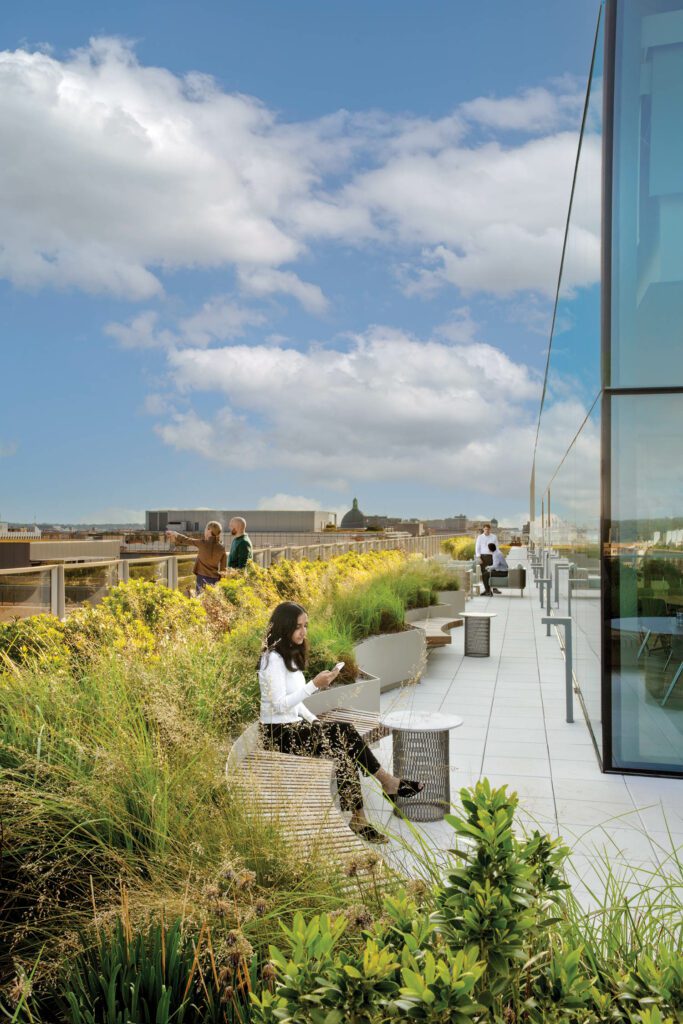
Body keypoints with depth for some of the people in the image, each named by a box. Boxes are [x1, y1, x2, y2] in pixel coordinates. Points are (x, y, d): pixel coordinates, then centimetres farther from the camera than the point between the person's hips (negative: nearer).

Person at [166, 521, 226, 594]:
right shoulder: (221, 548, -1)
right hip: (214, 579, 2)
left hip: (202, 577, -2)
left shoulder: (202, 544, -9)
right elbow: (223, 569, 3)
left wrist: (175, 534, 22)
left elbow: (186, 540, 6)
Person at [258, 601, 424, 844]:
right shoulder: (272, 659, -16)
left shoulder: (291, 655, 12)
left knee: (346, 733, -14)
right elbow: (279, 705, -23)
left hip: (294, 726, 8)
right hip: (278, 734, -8)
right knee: (344, 735, -20)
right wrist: (314, 684, -26)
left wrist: (313, 720, 5)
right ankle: (387, 782, -5)